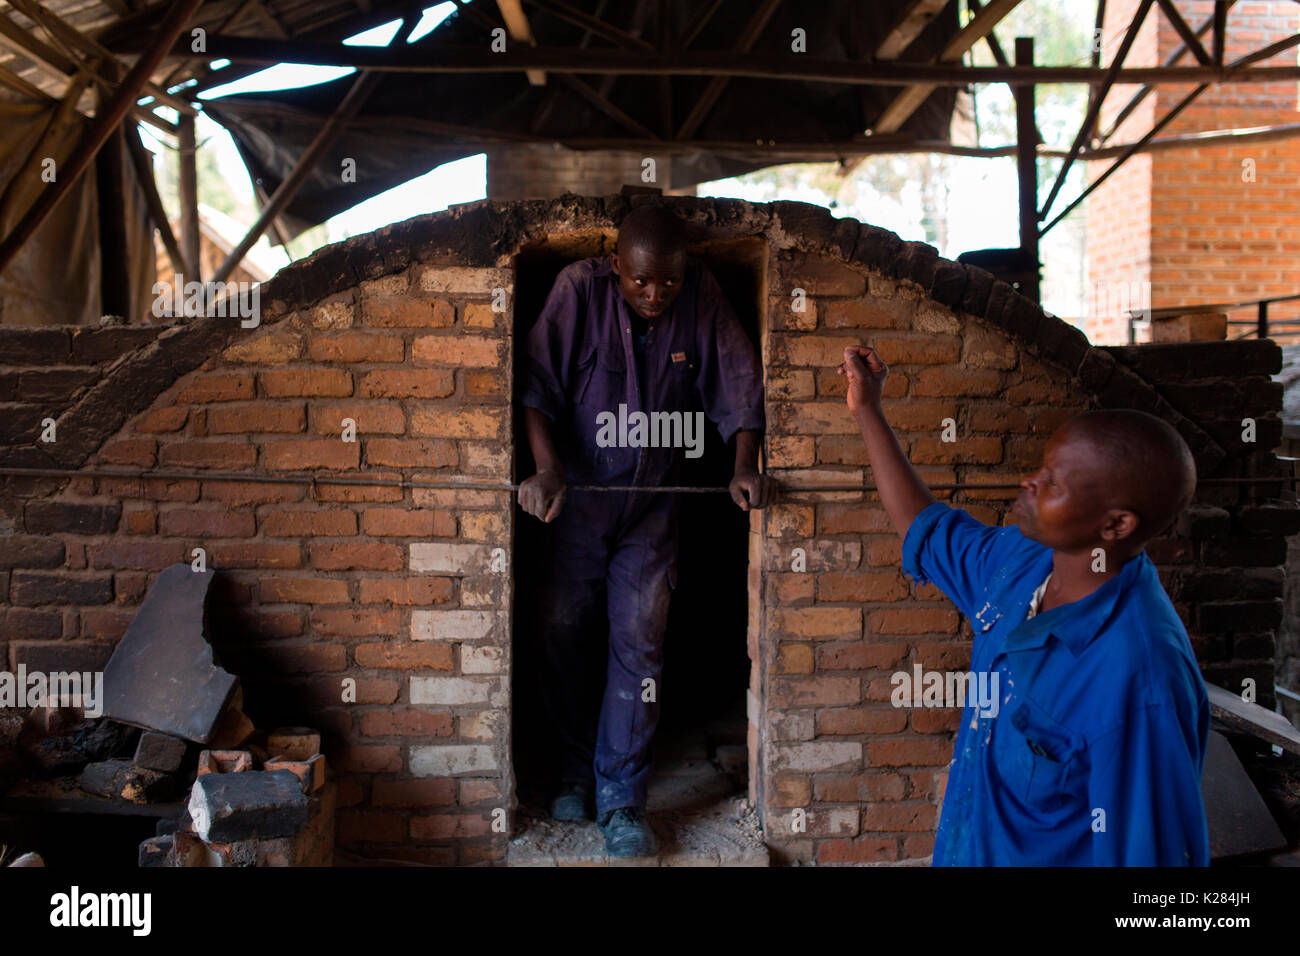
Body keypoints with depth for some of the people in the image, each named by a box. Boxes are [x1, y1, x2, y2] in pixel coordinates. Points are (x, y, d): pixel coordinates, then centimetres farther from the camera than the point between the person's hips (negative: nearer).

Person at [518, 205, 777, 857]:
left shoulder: (702, 299, -9)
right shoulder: (579, 289, -14)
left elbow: (739, 388, -4)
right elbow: (539, 385, -18)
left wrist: (745, 468, -19)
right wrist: (546, 469, -31)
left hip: (651, 505, 0)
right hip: (576, 493, 0)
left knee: (639, 645, -1)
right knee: (562, 633, 7)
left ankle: (621, 799, 11)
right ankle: (575, 772, 29)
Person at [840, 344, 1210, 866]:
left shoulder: (1137, 683, -32)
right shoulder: (1021, 561, -7)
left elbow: (1145, 851, -28)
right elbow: (926, 529, 9)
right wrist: (866, 409, 9)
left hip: (1046, 857, -7)